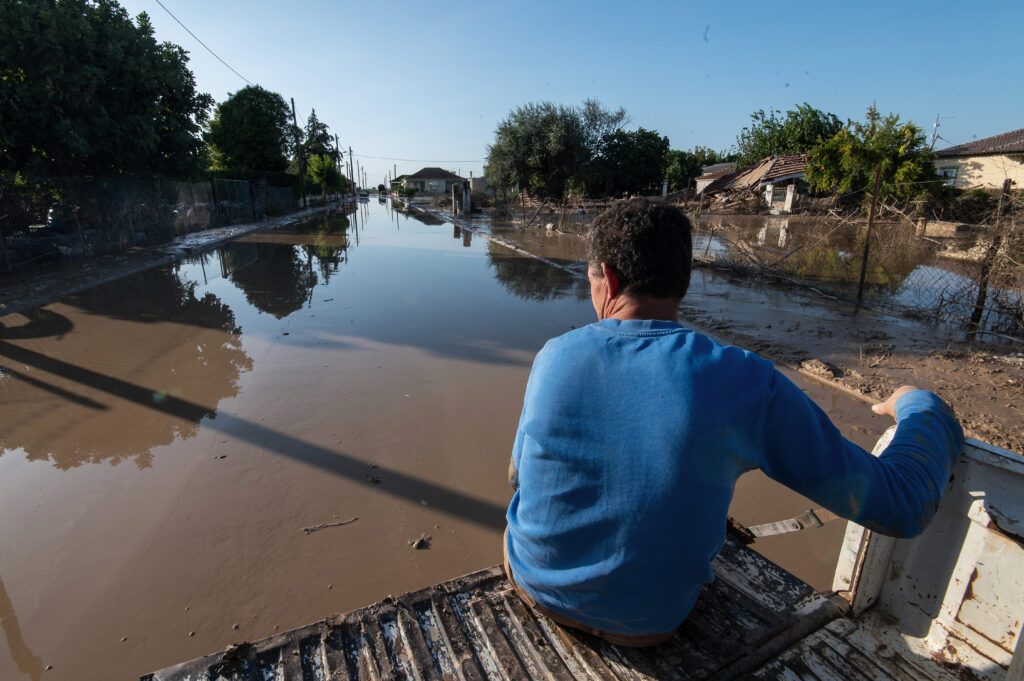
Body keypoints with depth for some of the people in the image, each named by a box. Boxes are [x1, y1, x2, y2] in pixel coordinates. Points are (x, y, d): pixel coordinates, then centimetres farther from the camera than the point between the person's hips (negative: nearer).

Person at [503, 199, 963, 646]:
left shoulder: (555, 358, -20)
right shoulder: (744, 384, -24)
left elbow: (521, 476, -4)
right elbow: (900, 505, -15)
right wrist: (919, 408, 5)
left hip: (534, 579, 1)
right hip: (646, 620, 0)